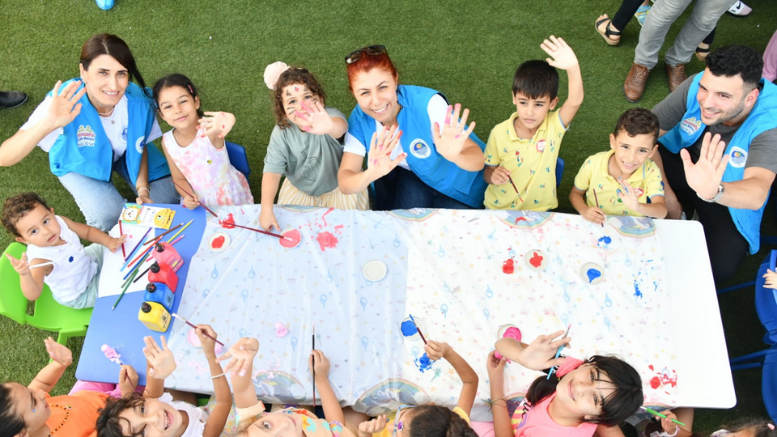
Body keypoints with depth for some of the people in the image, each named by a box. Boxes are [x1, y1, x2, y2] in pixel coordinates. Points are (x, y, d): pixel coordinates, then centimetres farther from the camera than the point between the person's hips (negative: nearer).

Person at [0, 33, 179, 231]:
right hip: (79, 163, -2)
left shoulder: (138, 100, -32)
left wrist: (143, 189, -23)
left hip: (125, 153, 2)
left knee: (168, 200, -8)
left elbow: (141, 147, -10)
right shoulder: (64, 102, -39)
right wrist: (48, 124, -62)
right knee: (110, 218, -21)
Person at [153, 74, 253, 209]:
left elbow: (216, 128, -50)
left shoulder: (208, 129, -24)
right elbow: (179, 178, 3)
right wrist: (187, 196, -18)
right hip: (198, 201, 3)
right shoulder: (167, 142, -10)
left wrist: (224, 122, -74)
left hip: (231, 196, -3)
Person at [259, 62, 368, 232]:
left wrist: (329, 127, -82)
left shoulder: (329, 116, -31)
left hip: (339, 185, -2)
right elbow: (272, 170, -22)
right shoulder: (281, 132, -21)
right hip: (300, 189, 3)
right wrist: (266, 209, -33)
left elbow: (341, 127, -56)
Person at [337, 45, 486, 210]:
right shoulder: (359, 119, -20)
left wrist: (455, 156, -59)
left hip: (459, 185, -2)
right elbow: (344, 183, -28)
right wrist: (370, 175, -51)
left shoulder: (427, 103, -33)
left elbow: (478, 161, -36)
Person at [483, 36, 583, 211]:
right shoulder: (499, 133, -10)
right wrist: (493, 175, -22)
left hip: (540, 211, 0)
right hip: (498, 208, 0)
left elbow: (575, 102, -30)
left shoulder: (554, 126, -11)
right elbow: (487, 171, 1)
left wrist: (573, 68, -46)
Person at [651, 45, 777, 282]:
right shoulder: (696, 86, -26)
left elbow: (757, 193, -47)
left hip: (729, 193, -2)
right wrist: (666, 192, -23)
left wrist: (713, 191, -69)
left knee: (720, 266, -24)